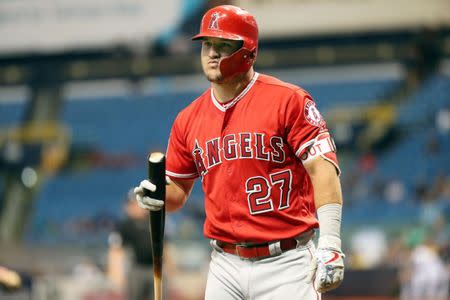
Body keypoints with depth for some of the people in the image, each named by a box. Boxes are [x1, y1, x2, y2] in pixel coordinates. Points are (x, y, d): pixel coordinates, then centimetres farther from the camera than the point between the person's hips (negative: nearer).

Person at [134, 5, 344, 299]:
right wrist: (157, 196, -4)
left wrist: (329, 243, -20)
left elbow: (323, 168, -11)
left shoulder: (288, 100, -5)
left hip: (285, 263, -5)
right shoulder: (189, 119, 11)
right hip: (225, 267, 5)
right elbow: (177, 190, 20)